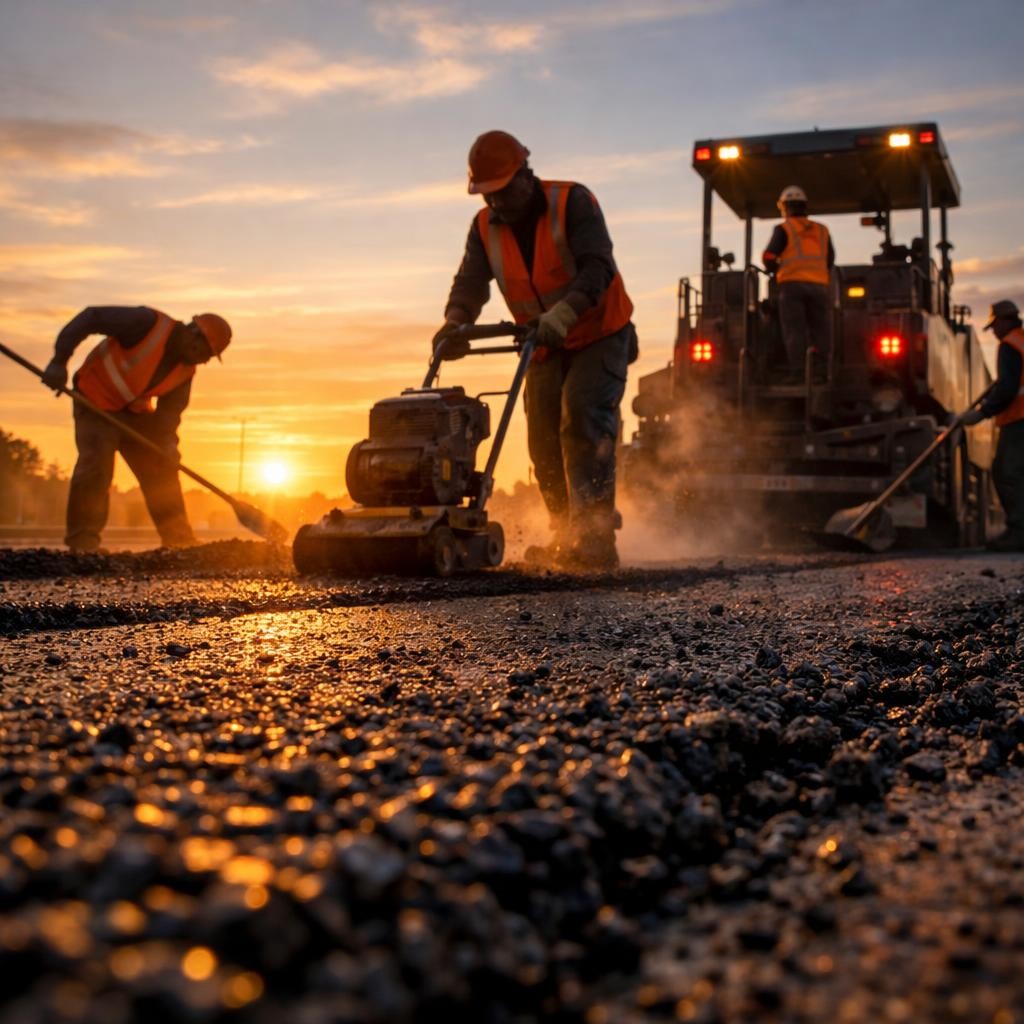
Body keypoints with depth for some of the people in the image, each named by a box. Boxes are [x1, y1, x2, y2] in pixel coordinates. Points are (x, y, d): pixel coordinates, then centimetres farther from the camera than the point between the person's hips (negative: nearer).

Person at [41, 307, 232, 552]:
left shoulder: (186, 370, -4)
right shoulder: (148, 323, -26)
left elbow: (170, 409, -1)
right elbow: (90, 317, -27)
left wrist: (166, 440, -20)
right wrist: (59, 361, -32)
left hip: (135, 412, 7)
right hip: (96, 403, -7)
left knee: (160, 470, 5)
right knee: (95, 463, -20)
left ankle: (180, 542, 13)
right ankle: (83, 542, -11)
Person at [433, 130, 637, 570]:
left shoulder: (572, 202, -18)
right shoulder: (485, 228, -2)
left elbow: (598, 267, -30)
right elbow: (470, 282, -13)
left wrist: (564, 312, -45)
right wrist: (454, 323, -34)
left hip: (599, 334, -6)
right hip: (546, 346, 6)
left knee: (583, 419, -22)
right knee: (544, 440, 2)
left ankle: (595, 537, -23)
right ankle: (567, 537, 16)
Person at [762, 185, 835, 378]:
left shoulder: (784, 229, 6)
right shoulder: (822, 231, 20)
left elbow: (769, 256, -1)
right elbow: (830, 260, 19)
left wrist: (775, 270, 18)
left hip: (792, 283, -3)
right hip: (819, 285, 3)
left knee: (794, 330, -5)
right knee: (820, 329, 6)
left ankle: (797, 372, -13)